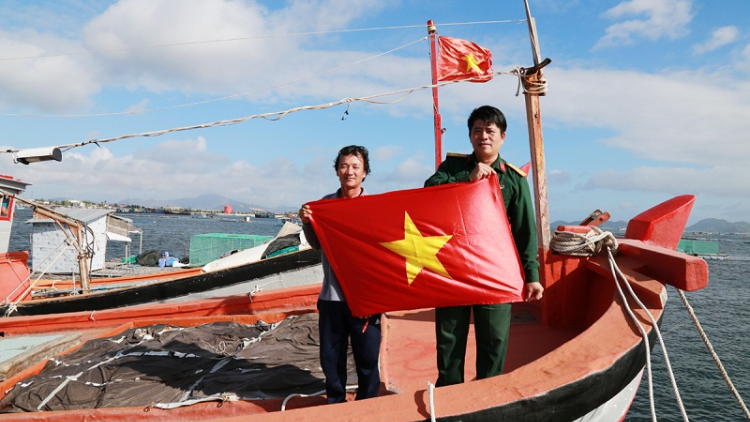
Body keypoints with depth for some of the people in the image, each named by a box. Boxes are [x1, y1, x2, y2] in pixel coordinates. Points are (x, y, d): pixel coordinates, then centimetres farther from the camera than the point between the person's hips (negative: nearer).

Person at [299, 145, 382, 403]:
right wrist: (306, 222, -3)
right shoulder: (325, 204, 6)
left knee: (367, 358, 6)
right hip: (332, 294, 3)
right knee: (330, 358, 13)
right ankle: (335, 404, 32)